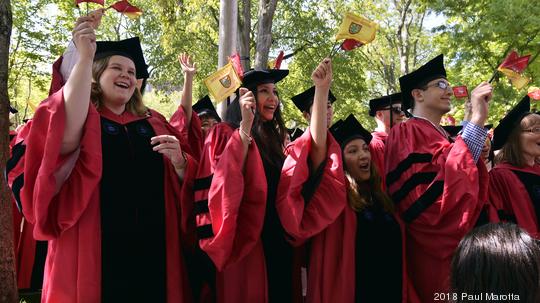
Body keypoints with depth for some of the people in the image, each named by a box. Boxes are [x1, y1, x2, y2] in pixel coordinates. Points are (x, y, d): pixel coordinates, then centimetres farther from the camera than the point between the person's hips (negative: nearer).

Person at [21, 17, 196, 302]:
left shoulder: (153, 122, 12)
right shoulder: (83, 116, 3)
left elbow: (185, 183, 9)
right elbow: (67, 138, -23)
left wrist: (178, 161, -14)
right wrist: (85, 57, -23)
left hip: (151, 249, 4)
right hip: (95, 250, -3)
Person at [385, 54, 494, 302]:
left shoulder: (444, 137, 19)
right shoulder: (406, 132, -9)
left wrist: (479, 155, 9)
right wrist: (477, 120, -23)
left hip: (460, 240, 9)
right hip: (434, 248, -9)